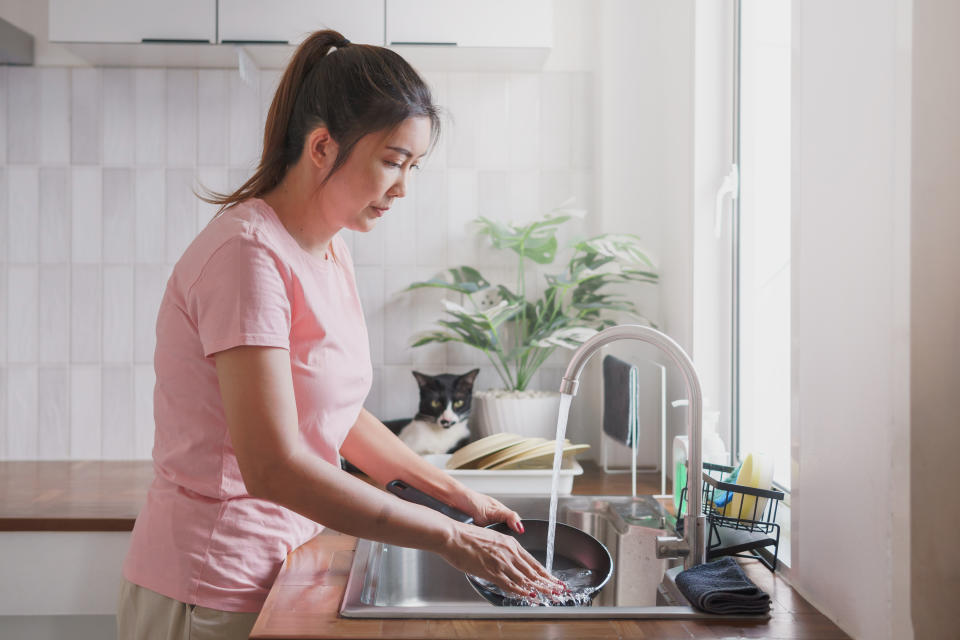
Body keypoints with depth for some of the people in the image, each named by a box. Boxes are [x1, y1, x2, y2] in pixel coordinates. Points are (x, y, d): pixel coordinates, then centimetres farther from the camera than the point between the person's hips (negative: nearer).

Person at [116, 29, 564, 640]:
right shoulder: (248, 253, -22)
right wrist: (447, 537, -24)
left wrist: (459, 494, 8)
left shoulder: (331, 251, 6)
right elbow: (272, 468, -27)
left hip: (281, 569, 8)